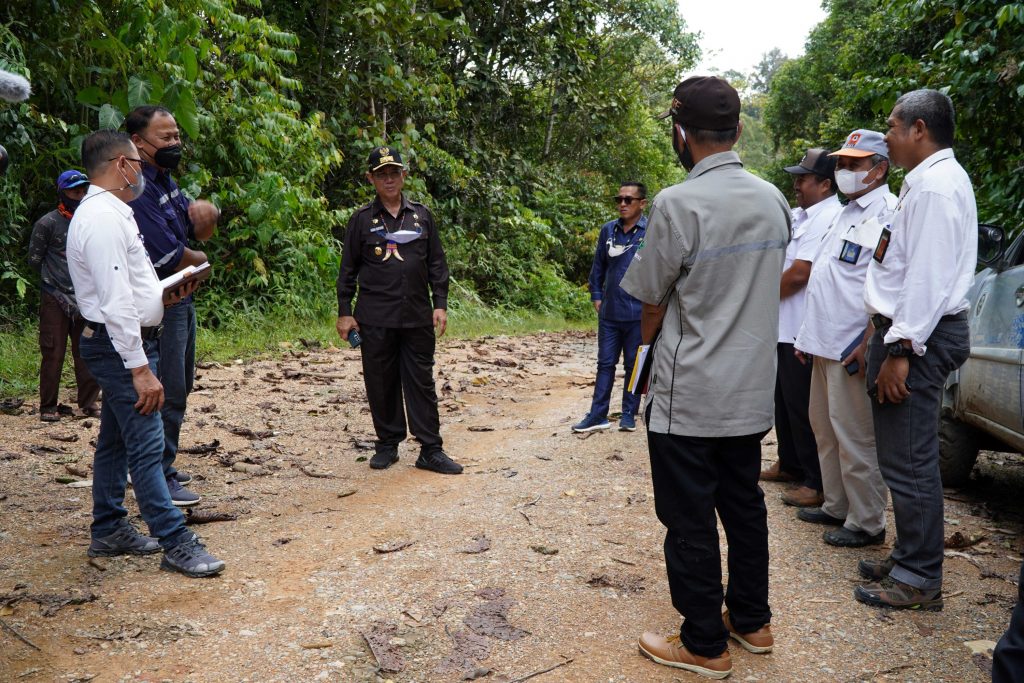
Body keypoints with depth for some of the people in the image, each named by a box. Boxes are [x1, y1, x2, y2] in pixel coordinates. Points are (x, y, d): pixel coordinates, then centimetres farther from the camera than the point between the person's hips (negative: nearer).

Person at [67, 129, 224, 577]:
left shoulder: (106, 213, 14)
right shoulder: (105, 218, -19)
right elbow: (116, 302, -24)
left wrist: (160, 295, 13)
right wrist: (140, 369, -25)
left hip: (122, 343, 11)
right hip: (121, 344, -11)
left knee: (115, 440, 17)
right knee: (147, 445, -8)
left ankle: (109, 530, 29)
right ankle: (176, 544, -3)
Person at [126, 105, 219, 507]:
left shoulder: (165, 180, 12)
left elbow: (202, 231, 16)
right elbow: (170, 256, -25)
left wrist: (205, 213, -8)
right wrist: (199, 260, -3)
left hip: (181, 297, 10)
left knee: (180, 386, 17)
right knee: (167, 392, -5)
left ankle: (163, 465, 30)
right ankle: (159, 479, 6)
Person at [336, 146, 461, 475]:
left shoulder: (422, 216, 9)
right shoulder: (362, 219, 4)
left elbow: (437, 264, 11)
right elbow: (348, 269, 6)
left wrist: (440, 304, 3)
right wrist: (344, 312, 2)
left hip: (417, 317, 1)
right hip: (375, 319, -1)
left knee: (422, 382, 3)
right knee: (381, 383, 6)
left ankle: (431, 450, 8)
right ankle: (388, 444, 20)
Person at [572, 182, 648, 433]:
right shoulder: (608, 229, 6)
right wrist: (596, 296, 11)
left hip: (638, 314, -4)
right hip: (609, 313, 4)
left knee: (634, 365, 8)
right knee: (605, 364, 9)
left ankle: (629, 414, 19)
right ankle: (598, 415, 15)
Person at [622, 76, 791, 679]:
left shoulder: (678, 205, -18)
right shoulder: (775, 201, 3)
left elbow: (651, 302, -9)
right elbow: (767, 285, 11)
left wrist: (647, 340, 11)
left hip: (689, 396, -7)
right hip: (754, 389, 7)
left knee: (690, 520, 6)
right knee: (744, 505, 19)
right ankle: (752, 620, 33)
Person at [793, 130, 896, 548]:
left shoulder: (887, 214, -10)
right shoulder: (847, 214, 20)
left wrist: (868, 343, -23)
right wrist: (808, 337, 20)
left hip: (852, 348, -10)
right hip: (825, 345, 10)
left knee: (854, 436, -3)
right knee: (826, 429, 16)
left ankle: (866, 523, 8)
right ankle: (836, 507, 28)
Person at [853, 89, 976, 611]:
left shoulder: (936, 184, -15)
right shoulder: (926, 180, 18)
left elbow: (928, 276, -21)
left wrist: (902, 350, -22)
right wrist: (886, 337, 18)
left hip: (919, 340, -11)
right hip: (908, 333, 11)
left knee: (909, 462, -3)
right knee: (905, 457, 17)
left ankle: (918, 578, 8)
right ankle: (908, 557, 30)